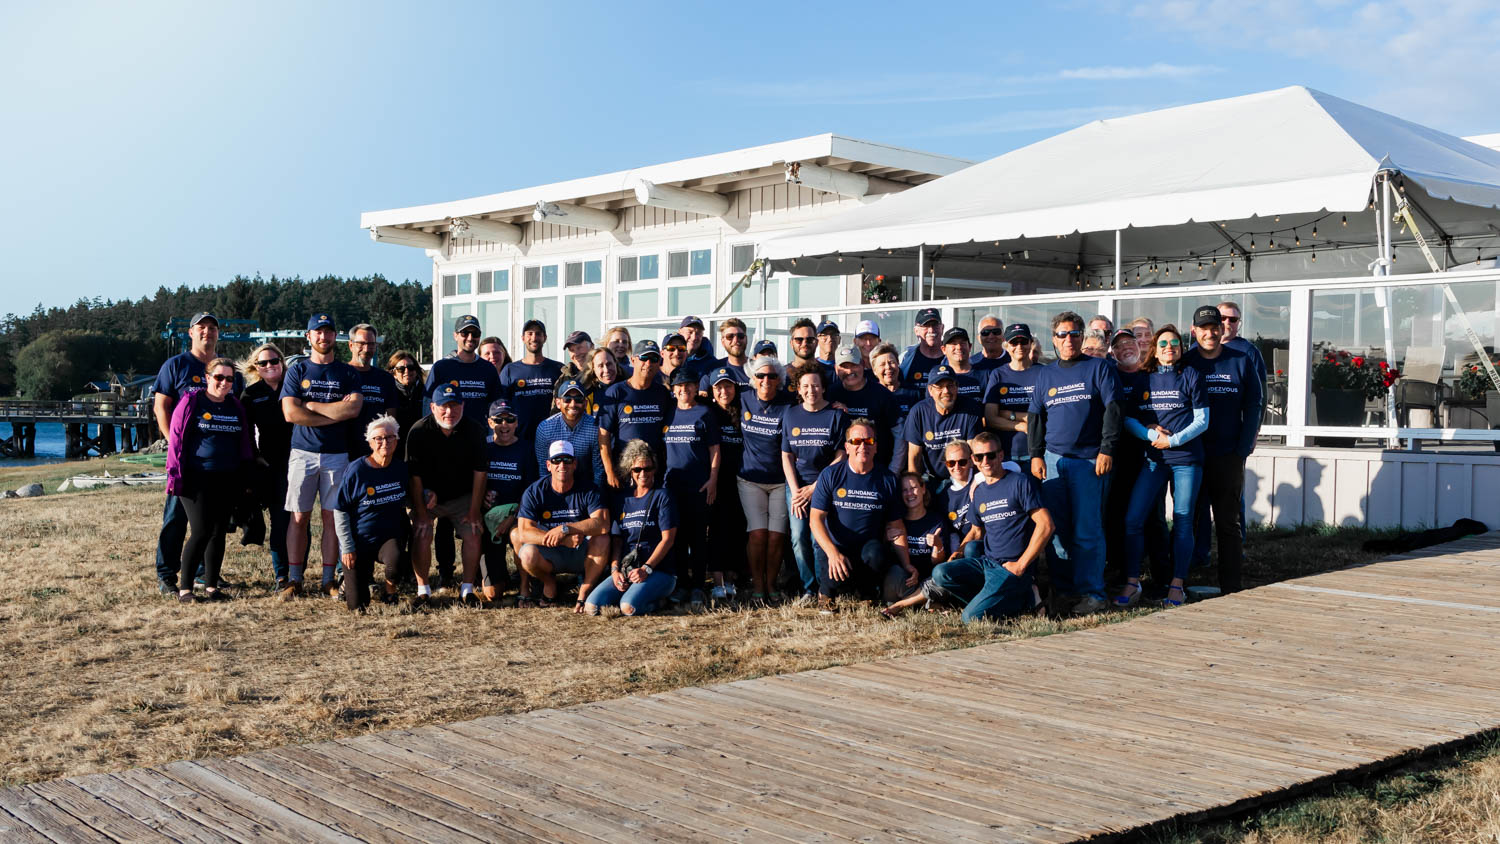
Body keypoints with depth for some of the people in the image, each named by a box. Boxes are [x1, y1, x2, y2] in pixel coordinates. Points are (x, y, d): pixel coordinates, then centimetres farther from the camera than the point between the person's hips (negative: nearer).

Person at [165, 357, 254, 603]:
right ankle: (184, 587, 1)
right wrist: (175, 475, -10)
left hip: (228, 481, 5)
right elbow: (175, 438, -5)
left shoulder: (236, 407, 12)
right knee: (201, 532, -10)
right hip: (197, 479, -5)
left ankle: (211, 585, 18)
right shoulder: (191, 402, -3)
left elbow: (245, 442, 17)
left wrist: (246, 478, 12)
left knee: (219, 533, 8)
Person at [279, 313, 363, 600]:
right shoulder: (297, 370, 7)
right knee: (299, 517, -1)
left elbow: (354, 408, -9)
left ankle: (329, 580, 7)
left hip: (337, 454, 1)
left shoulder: (348, 373, 9)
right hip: (303, 452, 0)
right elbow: (290, 413, -7)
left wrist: (312, 406, -8)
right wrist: (336, 413, -9)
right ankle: (294, 579, 4)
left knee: (331, 517, 2)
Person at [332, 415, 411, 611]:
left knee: (395, 560, -35)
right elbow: (340, 512, -8)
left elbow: (410, 498, 18)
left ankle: (389, 592, -1)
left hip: (390, 537, 2)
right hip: (359, 541, -2)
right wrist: (347, 548, -12)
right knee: (358, 606, -2)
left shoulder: (402, 468, -1)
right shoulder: (356, 469, -13)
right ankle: (357, 575, 33)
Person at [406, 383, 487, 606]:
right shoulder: (419, 431, -17)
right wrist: (420, 512, -16)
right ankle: (423, 590, -4)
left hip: (463, 495, 1)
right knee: (421, 535, -17)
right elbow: (414, 475, -14)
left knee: (473, 535, -11)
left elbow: (479, 472, -9)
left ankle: (467, 590, 1)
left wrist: (474, 511, -11)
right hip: (428, 494, -1)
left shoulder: (474, 430, -13)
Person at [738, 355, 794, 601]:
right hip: (750, 479, 1)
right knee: (758, 533, -8)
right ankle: (757, 587, 3)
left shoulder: (787, 406, -7)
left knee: (776, 535, -3)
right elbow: (737, 430, 20)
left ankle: (771, 586, 13)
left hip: (780, 480, -1)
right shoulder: (744, 400, 3)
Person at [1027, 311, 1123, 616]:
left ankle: (1091, 594, -2)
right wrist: (1036, 455, 7)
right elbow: (1035, 417, 18)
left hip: (1089, 460, -4)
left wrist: (1106, 450, -10)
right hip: (1053, 459, 4)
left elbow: (1112, 410, -2)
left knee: (1087, 530, -7)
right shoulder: (1045, 375, 17)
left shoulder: (1099, 368, 5)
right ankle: (1063, 591, 10)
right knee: (1056, 529, 3)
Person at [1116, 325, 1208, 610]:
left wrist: (1173, 440, -12)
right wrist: (1149, 433, -8)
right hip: (1153, 459, 2)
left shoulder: (1190, 376, 4)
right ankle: (1132, 582, 0)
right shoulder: (1142, 380, 10)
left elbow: (1202, 420, 0)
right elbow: (1128, 418, 10)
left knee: (1182, 521, 0)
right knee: (1133, 519, -7)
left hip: (1187, 459, -2)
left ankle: (1177, 585, 8)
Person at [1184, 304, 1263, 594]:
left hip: (1229, 456, 0)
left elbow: (1254, 405, 4)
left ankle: (1232, 588, 8)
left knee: (1228, 523, 5)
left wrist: (1243, 449, -4)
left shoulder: (1241, 361, 4)